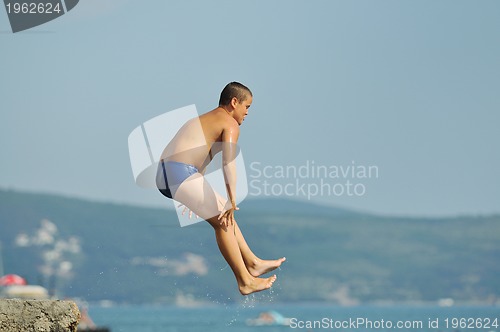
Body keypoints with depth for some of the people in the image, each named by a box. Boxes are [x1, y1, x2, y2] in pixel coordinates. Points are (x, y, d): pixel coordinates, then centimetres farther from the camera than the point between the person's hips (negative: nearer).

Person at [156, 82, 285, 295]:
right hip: (182, 174, -10)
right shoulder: (230, 124, -3)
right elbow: (228, 162, -19)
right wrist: (232, 201, -27)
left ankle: (252, 263, 22)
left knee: (225, 213, 19)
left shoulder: (206, 119, 26)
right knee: (223, 221, -2)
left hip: (164, 175, 10)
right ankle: (245, 281, 0)